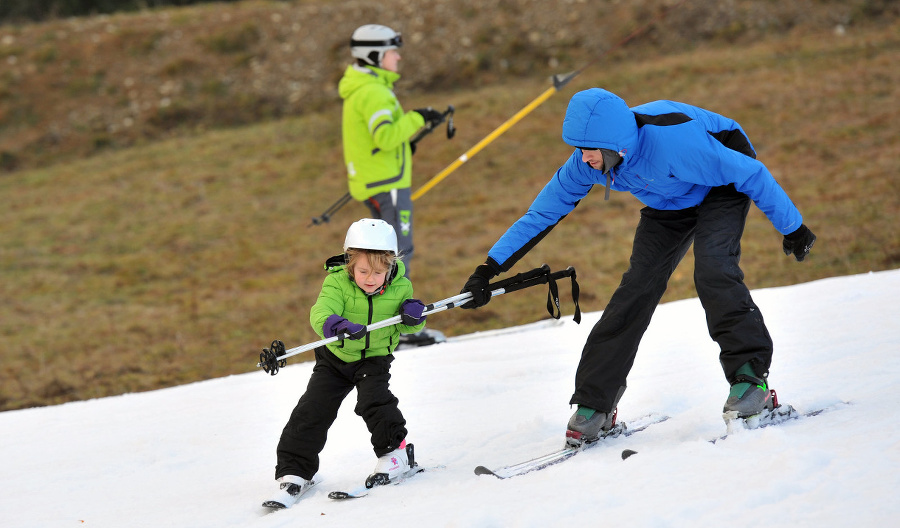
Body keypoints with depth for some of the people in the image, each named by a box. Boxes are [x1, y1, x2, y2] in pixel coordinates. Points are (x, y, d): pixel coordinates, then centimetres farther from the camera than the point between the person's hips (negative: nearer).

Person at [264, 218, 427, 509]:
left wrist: (413, 316, -26)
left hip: (374, 358, 0)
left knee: (374, 399, -22)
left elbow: (406, 326, -2)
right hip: (335, 357, 0)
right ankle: (294, 473, 3)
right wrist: (337, 325, -57)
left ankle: (395, 451, 1)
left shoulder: (399, 287, -14)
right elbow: (320, 313, -36)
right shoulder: (338, 282, -21)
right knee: (312, 410, -5)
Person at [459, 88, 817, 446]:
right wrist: (490, 269, -15)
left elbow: (750, 174, -29)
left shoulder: (670, 138, -40)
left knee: (712, 269, -30)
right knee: (638, 285, -7)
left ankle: (750, 375, -25)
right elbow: (541, 215, -10)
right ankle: (593, 405, -3)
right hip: (670, 203, 5)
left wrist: (791, 228, -20)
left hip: (723, 185, -5)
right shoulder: (586, 162, -22)